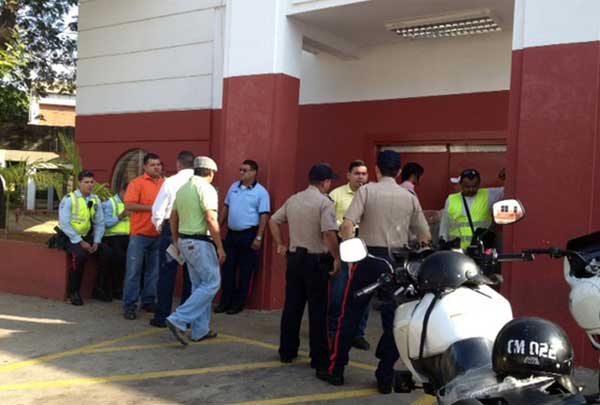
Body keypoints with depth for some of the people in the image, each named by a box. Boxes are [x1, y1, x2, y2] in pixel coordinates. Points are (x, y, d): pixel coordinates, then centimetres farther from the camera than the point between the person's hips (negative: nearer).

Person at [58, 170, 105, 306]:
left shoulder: (95, 200, 5)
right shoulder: (69, 199, -10)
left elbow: (100, 223, 8)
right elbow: (64, 224, -15)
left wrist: (96, 241, -6)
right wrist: (80, 241, -19)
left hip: (87, 236, 5)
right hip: (71, 237, -5)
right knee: (80, 254, -33)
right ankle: (73, 292, -15)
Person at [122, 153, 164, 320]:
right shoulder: (137, 183, -4)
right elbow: (128, 205, -12)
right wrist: (150, 208, -17)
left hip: (158, 235, 5)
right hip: (140, 234, -5)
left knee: (154, 271, 11)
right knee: (134, 271, 0)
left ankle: (148, 301, 23)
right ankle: (129, 306, 6)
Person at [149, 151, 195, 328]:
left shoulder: (170, 182, -6)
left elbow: (158, 209, -5)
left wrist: (158, 226, 14)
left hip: (171, 229, -2)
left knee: (167, 274, 6)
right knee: (190, 275, 11)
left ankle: (162, 317, 11)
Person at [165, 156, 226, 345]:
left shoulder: (183, 188, 13)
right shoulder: (206, 188, -12)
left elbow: (173, 218, 17)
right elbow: (211, 219, -20)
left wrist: (176, 242, 26)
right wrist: (220, 247, -16)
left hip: (185, 241, 9)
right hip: (200, 243, -9)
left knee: (199, 285, 15)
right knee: (211, 284, -2)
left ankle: (201, 331, 19)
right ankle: (178, 320, -9)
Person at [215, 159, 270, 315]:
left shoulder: (261, 192, -9)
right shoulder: (234, 187, 8)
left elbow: (264, 216, -11)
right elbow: (226, 208, 16)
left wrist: (258, 237, -16)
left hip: (249, 235, -5)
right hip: (231, 233, 5)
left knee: (245, 270, 4)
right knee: (228, 268, 9)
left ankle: (238, 303, 15)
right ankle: (225, 301, 20)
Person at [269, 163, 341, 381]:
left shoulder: (293, 199, 8)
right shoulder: (325, 202, -13)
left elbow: (273, 221, 13)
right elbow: (329, 233, -23)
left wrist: (280, 245, 18)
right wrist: (337, 258, -14)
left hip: (294, 258, 6)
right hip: (316, 261, -6)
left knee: (292, 306, 14)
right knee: (317, 311, 2)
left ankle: (287, 352, 24)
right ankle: (319, 360, 8)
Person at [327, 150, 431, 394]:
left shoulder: (367, 190, -2)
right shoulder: (409, 197, 7)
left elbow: (347, 225, -14)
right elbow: (425, 235, 12)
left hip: (369, 258, -2)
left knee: (351, 315, 10)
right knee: (392, 319, 10)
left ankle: (337, 369, 19)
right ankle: (385, 377, 14)